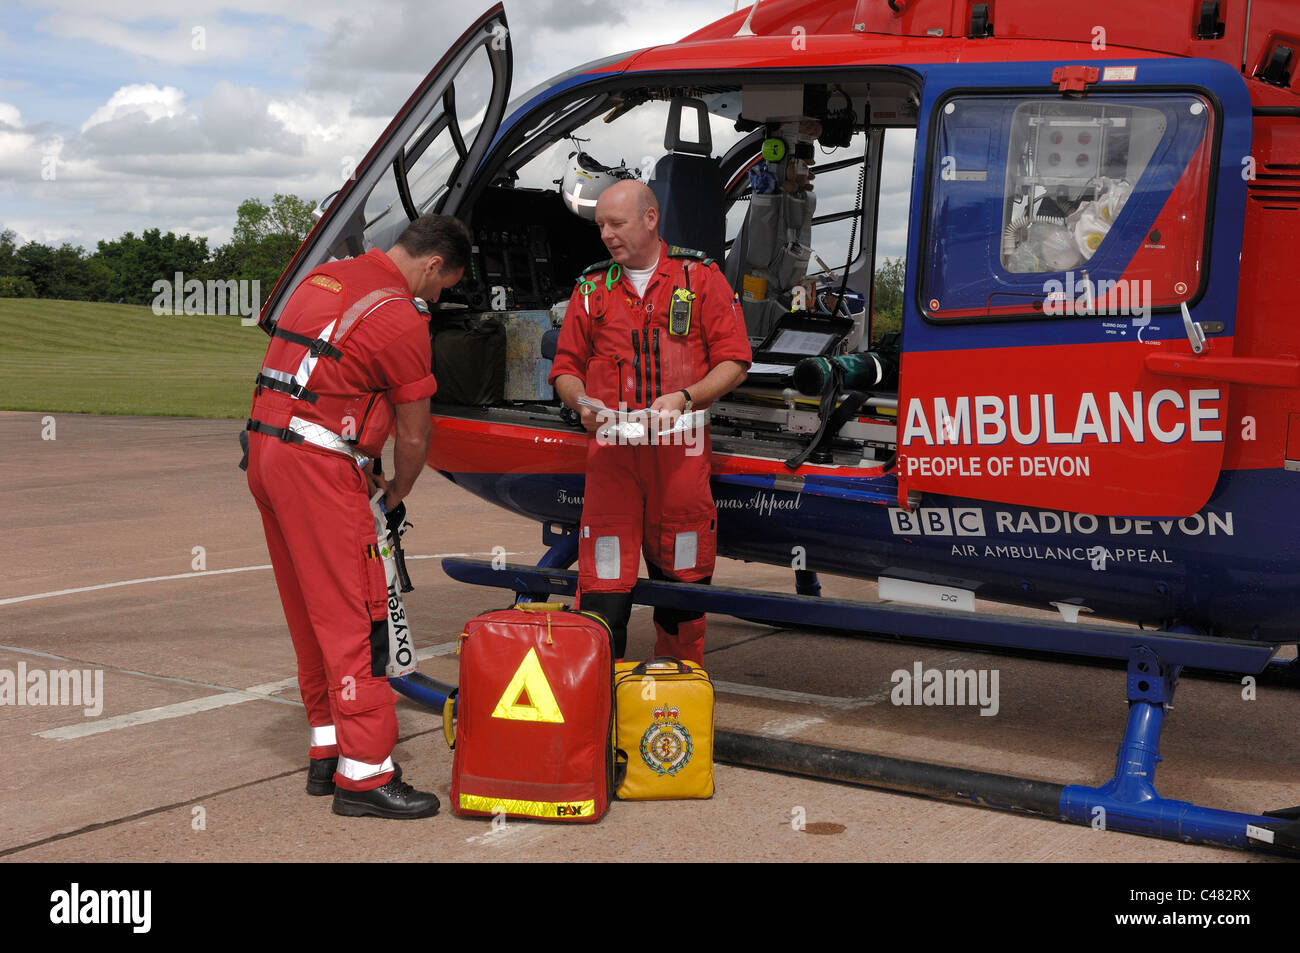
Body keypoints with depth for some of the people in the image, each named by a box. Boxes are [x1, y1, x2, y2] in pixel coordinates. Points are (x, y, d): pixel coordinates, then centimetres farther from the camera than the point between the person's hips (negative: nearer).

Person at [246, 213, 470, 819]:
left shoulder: (326, 277, 16)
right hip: (317, 462, -9)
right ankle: (364, 775, -3)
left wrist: (355, 469, 23)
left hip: (266, 448, 10)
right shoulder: (401, 317, -10)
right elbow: (414, 435, -3)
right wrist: (398, 491, 16)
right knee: (355, 615, -5)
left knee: (310, 612, 15)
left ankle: (328, 753, 23)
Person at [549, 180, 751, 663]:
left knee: (681, 577, 6)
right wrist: (583, 403, -5)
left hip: (681, 450, -1)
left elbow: (733, 362, 3)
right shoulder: (592, 287, 13)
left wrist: (684, 397, -12)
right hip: (610, 449, 1)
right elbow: (566, 367, 17)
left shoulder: (700, 277, 7)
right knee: (603, 582, -6)